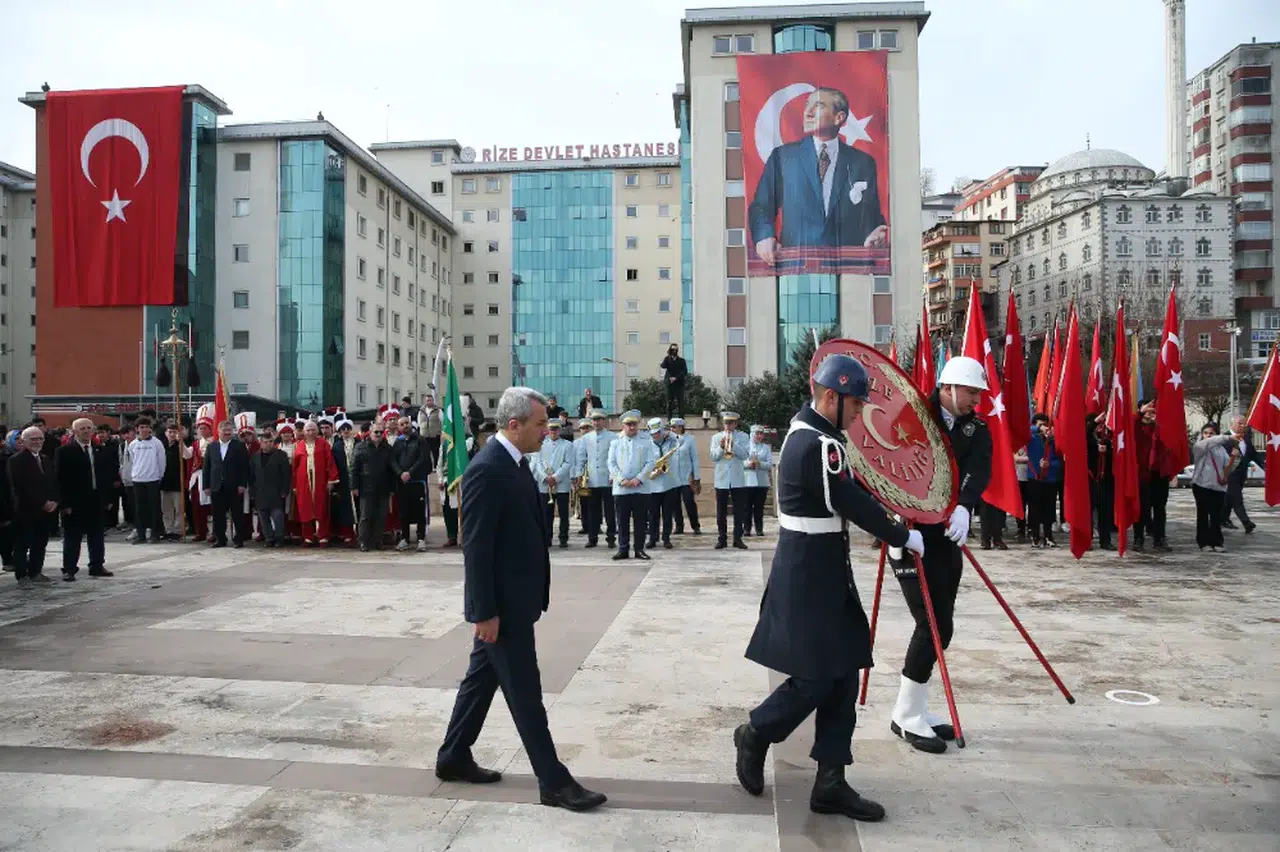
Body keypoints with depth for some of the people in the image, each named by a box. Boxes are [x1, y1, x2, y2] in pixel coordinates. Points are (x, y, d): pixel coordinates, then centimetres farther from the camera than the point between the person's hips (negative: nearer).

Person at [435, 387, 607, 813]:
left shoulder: (515, 461, 8)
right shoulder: (486, 470, -22)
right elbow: (475, 547, -22)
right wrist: (485, 612, -20)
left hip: (512, 599, 10)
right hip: (501, 603, -10)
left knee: (481, 678, 20)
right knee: (524, 693, 0)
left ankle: (453, 758, 35)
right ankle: (553, 782, 11)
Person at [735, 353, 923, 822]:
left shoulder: (808, 432, 11)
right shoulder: (817, 447, -22)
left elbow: (847, 490, 20)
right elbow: (854, 505, -19)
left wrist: (885, 513, 9)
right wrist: (903, 537, -6)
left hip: (823, 572, 10)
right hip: (808, 577, -10)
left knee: (842, 675, 10)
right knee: (815, 679, -1)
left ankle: (830, 782, 17)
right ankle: (755, 735, 23)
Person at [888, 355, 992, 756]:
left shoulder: (977, 429, 5)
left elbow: (979, 470, -13)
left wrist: (963, 507, -34)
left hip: (948, 536, 6)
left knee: (938, 626, 11)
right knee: (935, 626, -8)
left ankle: (915, 711, 25)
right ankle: (907, 716, 8)